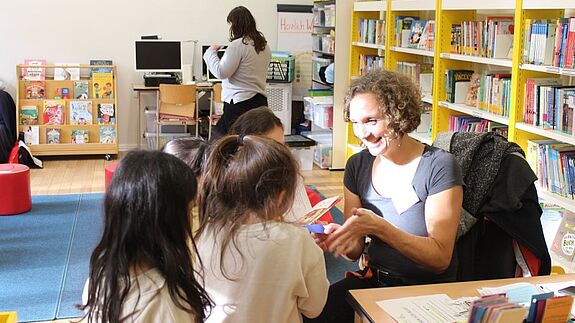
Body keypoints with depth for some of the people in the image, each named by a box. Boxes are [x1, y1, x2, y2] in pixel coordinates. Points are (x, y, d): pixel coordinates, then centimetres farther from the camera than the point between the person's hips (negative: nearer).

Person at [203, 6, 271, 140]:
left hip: (240, 103, -8)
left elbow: (221, 72, -14)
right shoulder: (264, 45, 13)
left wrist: (211, 52, 0)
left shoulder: (238, 45, -12)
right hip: (260, 100, 8)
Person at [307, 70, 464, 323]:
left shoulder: (439, 166, -13)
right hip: (373, 280, 5)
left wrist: (378, 227, -30)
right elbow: (355, 251, 6)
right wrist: (337, 237, -18)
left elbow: (440, 258, -17)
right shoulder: (358, 165, 4)